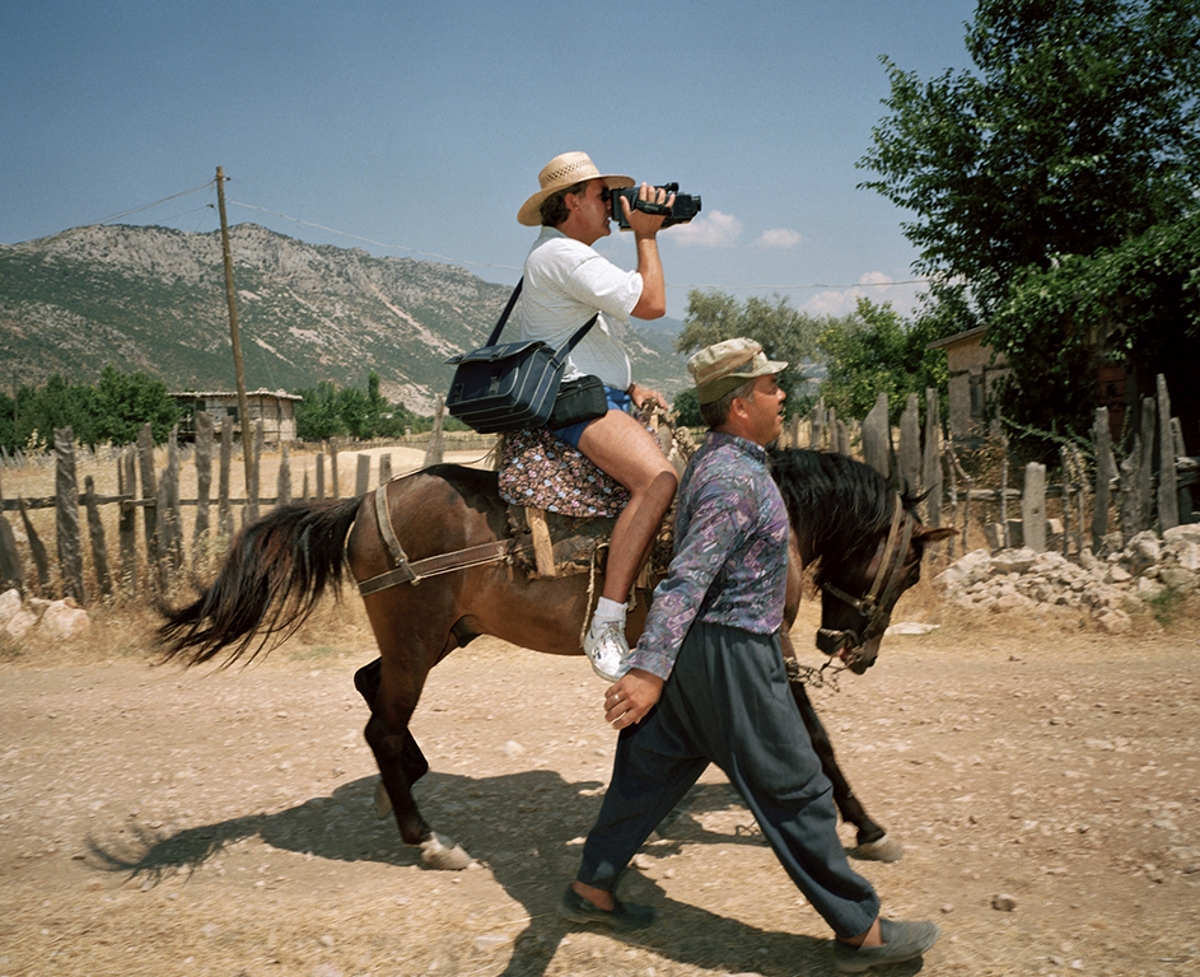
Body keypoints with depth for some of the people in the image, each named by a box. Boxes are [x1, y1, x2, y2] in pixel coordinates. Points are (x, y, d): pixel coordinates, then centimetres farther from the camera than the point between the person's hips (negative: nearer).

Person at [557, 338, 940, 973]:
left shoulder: (714, 458, 9)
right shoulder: (737, 480, -22)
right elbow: (687, 577, -31)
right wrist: (649, 669, -36)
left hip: (696, 651, 10)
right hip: (732, 656, -10)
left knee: (653, 768, 17)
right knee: (794, 792, 2)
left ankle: (591, 888, 29)